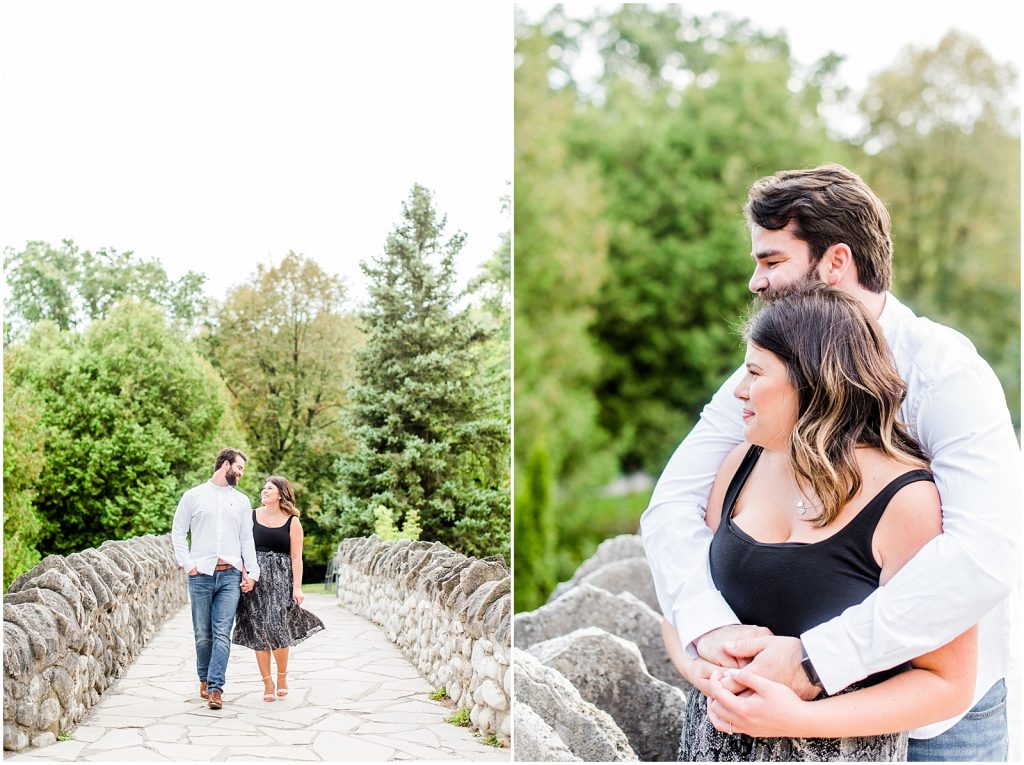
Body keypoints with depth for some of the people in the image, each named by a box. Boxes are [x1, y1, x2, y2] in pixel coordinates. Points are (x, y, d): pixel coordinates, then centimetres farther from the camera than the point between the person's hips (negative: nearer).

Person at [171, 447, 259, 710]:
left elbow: (247, 539, 13)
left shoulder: (241, 500, 15)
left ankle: (215, 688, -11)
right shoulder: (193, 496, 7)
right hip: (201, 574, -1)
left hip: (230, 575, 1)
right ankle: (204, 679, 23)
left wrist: (252, 572, 5)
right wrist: (188, 564, -3)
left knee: (222, 633, -8)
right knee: (203, 634, 4)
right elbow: (177, 533, 7)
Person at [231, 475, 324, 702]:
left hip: (280, 580, -2)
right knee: (259, 632, 2)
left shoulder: (292, 522, 3)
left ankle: (282, 676, 13)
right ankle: (268, 683, 12)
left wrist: (297, 587, -7)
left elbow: (296, 557, 1)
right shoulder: (251, 516, 8)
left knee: (277, 630, -10)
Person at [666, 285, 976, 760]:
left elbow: (949, 683, -16)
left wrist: (798, 719, -25)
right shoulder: (744, 463, -1)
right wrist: (705, 670, -17)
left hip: (841, 747, -4)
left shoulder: (908, 503, -18)